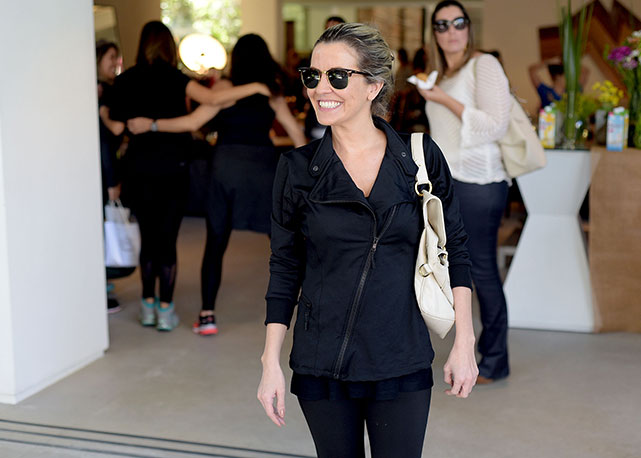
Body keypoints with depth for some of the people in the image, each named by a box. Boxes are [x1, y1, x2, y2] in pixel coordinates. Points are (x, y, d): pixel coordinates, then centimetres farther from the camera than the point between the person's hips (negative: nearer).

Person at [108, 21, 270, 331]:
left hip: (139, 166, 3)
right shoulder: (172, 78, -8)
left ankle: (148, 306, 18)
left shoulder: (125, 81, 2)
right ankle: (165, 310, 6)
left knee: (148, 237, 12)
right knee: (167, 238, 2)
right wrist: (254, 88, -14)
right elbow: (211, 99, -21)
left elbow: (117, 127, 6)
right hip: (172, 165, -3)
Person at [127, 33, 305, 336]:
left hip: (227, 165, -2)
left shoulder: (226, 87, 0)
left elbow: (193, 122, -8)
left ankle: (207, 316, 0)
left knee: (215, 245, 3)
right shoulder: (272, 91, 10)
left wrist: (150, 125, -3)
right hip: (265, 165, 2)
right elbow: (295, 131, 9)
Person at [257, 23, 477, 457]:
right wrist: (271, 362, 0)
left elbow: (455, 251, 4)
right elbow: (285, 269, 3)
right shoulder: (298, 168, -2)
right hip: (320, 365, 1)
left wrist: (464, 343, 0)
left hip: (402, 363, 0)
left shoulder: (422, 157, -3)